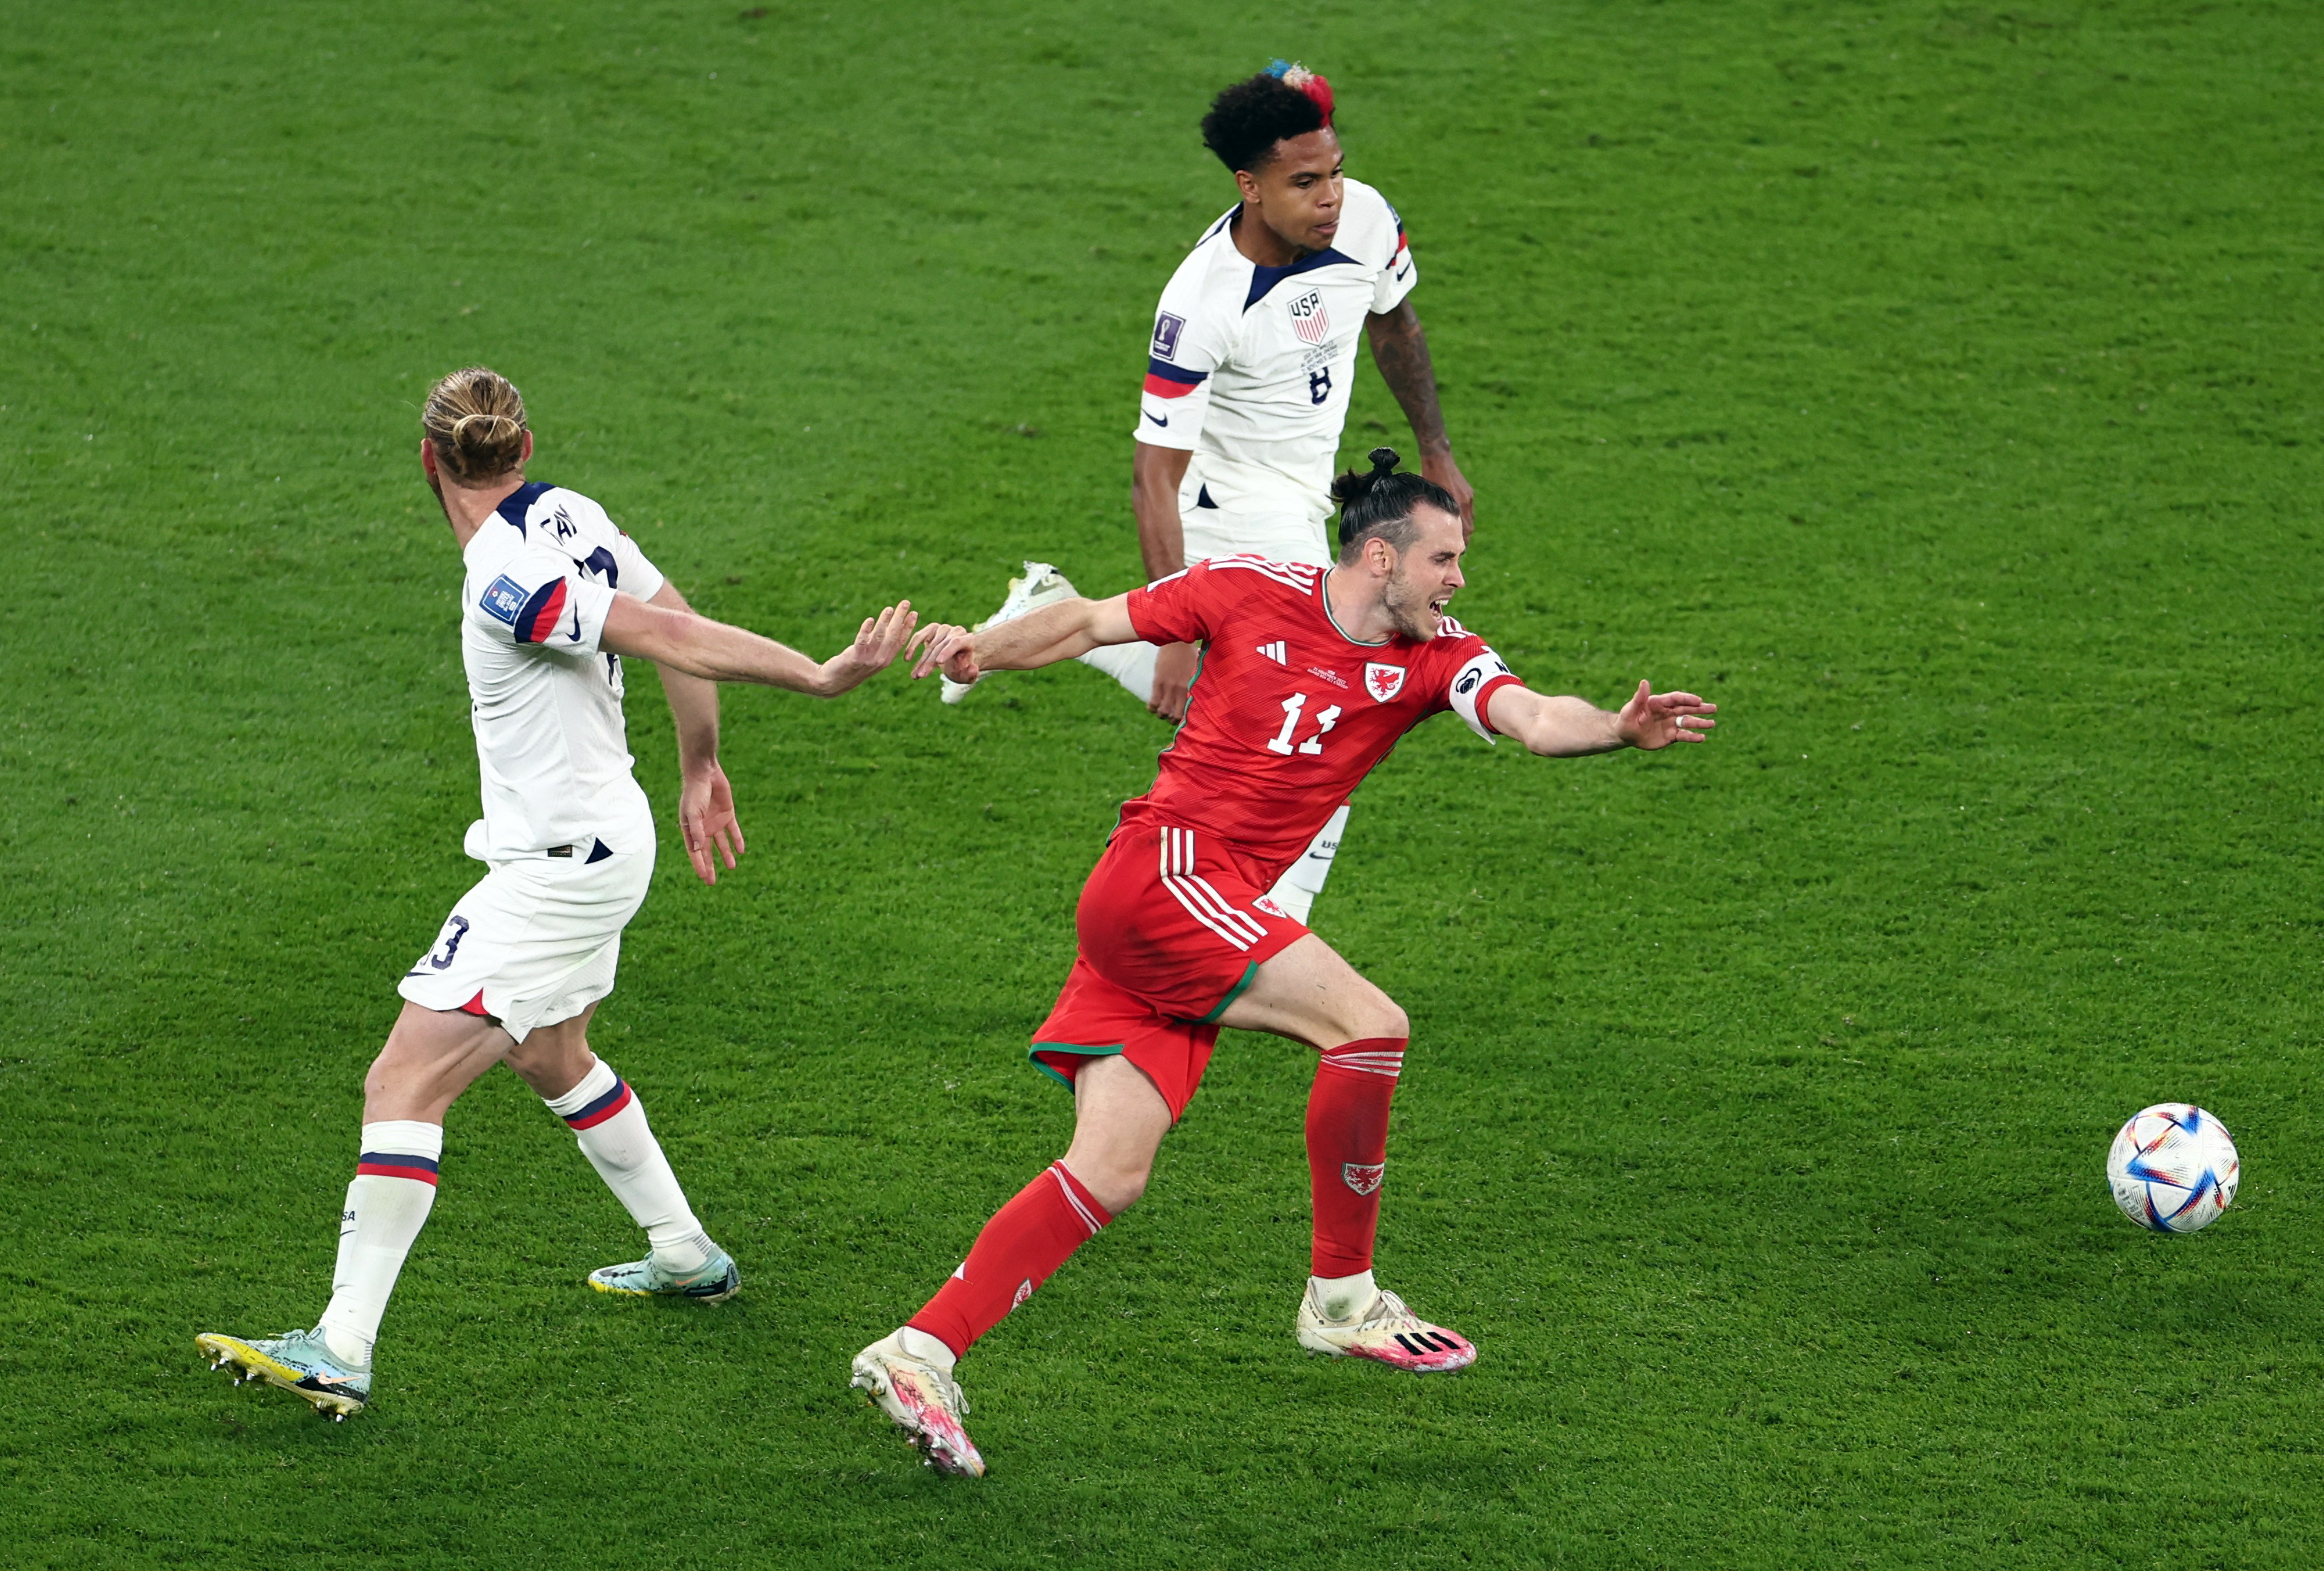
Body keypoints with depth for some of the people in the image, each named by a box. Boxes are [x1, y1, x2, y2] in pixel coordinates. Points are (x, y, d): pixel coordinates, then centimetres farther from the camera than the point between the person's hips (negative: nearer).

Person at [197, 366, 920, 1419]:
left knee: (404, 1084, -13)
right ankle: (685, 1256, 46)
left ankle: (342, 1351, -18)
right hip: (604, 836, 10)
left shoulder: (506, 580, -24)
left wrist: (821, 676, -26)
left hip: (557, 870, -10)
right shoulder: (569, 516, 2)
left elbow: (674, 638, -26)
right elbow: (679, 626, 11)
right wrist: (700, 766, 21)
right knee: (549, 1059, 32)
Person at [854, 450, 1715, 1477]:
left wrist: (1615, 730, -28)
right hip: (1163, 868, -6)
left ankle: (919, 1352, -4)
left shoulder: (1435, 658, 9)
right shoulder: (1251, 592, -1)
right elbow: (1090, 623, 6)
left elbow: (1531, 718, -8)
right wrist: (982, 649, -9)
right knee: (1369, 1022, -16)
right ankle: (1342, 1299, -4)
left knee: (1110, 1177, -2)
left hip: (1216, 913, 6)